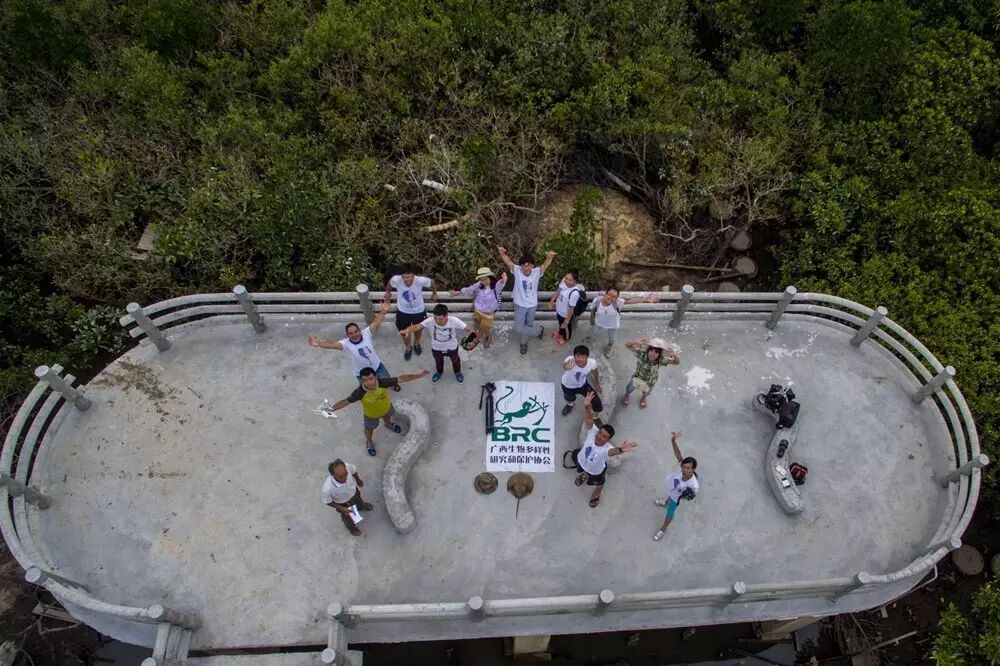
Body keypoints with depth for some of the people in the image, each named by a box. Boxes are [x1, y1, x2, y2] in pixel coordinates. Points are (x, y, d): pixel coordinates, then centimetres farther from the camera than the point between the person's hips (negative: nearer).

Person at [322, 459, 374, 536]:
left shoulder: (347, 466, -41)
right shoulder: (328, 489, -48)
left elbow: (354, 470, -13)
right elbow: (327, 502, -24)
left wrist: (359, 480, 5)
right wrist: (342, 509, -18)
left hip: (354, 492, 3)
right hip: (343, 503, -3)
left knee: (359, 503, 37)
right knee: (347, 517, 31)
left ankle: (362, 506, 74)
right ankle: (351, 527, 65)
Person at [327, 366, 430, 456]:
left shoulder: (382, 382, -40)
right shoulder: (359, 392, -43)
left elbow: (401, 378, -32)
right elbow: (345, 401, -31)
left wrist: (419, 375, -33)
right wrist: (331, 409, -43)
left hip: (386, 408, 2)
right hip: (371, 415, -2)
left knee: (387, 417, 37)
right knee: (369, 429, 29)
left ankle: (388, 424, 75)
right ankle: (369, 442, 64)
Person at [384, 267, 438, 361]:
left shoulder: (421, 280, -35)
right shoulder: (396, 280, -32)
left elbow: (431, 282, -12)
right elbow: (390, 283, -6)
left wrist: (434, 293, 6)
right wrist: (387, 292, 12)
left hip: (419, 311, 0)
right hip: (403, 312, 0)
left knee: (418, 329, 29)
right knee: (403, 332, 19)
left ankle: (416, 343, 64)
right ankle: (408, 348, 53)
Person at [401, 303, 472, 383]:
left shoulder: (454, 321, -37)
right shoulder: (430, 321, -36)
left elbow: (467, 328, -34)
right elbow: (417, 326, -45)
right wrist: (407, 330, -66)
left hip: (452, 347, 0)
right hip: (436, 348, 1)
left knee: (455, 360, 31)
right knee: (438, 361, 32)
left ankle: (457, 372, 65)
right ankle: (439, 372, 67)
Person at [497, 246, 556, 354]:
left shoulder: (537, 272, -18)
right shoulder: (517, 271, -19)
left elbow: (546, 265, -33)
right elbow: (508, 261, -28)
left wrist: (550, 257, -56)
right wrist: (502, 252, -49)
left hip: (532, 305, 1)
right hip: (520, 305, 0)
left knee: (528, 326, 20)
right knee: (518, 329, 0)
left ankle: (523, 343, 46)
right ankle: (539, 330, 26)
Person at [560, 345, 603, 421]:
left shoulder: (592, 363, -31)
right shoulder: (570, 361, -42)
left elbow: (596, 373, -8)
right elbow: (565, 365, -66)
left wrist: (597, 385, 8)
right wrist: (566, 367, -90)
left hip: (583, 384, 1)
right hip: (568, 386, -1)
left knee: (597, 402, -1)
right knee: (569, 399, 29)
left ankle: (596, 418, 36)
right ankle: (570, 404, 70)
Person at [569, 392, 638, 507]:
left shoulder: (606, 448, -47)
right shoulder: (592, 432, -39)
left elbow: (613, 451, -72)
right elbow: (589, 419, -55)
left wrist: (621, 449, -96)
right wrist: (586, 407, -76)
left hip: (596, 471, -2)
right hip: (581, 461, 2)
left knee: (598, 483, 31)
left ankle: (596, 495, 67)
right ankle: (583, 475, 77)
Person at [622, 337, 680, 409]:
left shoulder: (661, 360, -39)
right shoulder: (642, 354, -41)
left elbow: (677, 362, -33)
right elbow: (627, 345, -41)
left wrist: (675, 356, -56)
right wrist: (638, 342, -59)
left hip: (650, 382, 1)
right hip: (637, 377, -1)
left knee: (646, 392, 36)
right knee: (630, 388, 34)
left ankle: (644, 397, 73)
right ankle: (627, 395, 70)